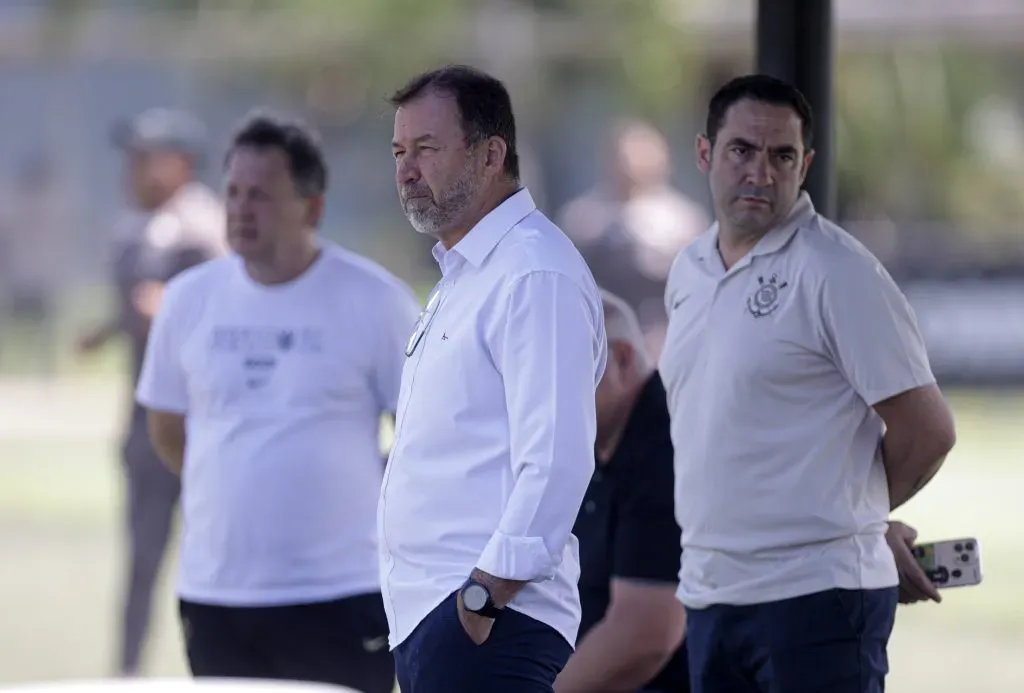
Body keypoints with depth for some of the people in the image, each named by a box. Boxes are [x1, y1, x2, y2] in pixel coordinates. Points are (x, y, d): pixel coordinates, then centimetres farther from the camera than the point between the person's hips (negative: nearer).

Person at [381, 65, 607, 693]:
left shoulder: (536, 276, -12)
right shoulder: (462, 276, 21)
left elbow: (556, 462, -20)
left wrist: (484, 596, -21)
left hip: (487, 624, -10)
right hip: (428, 619, 10)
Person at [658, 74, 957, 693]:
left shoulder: (837, 272, -10)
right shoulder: (688, 273, 13)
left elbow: (927, 431, -9)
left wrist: (846, 515, 4)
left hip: (814, 595, -8)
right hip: (710, 595, 8)